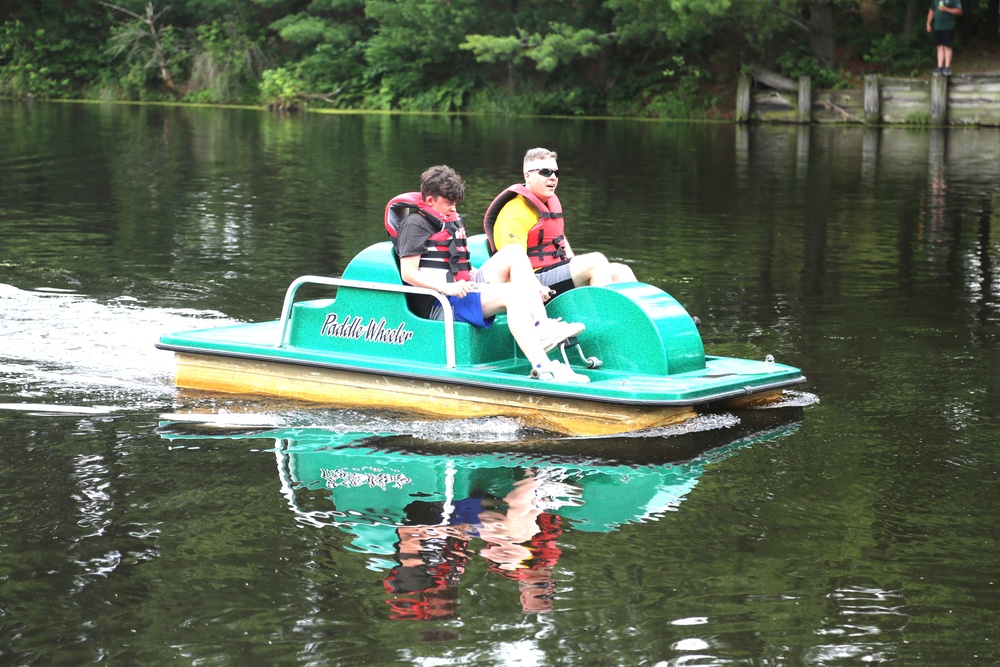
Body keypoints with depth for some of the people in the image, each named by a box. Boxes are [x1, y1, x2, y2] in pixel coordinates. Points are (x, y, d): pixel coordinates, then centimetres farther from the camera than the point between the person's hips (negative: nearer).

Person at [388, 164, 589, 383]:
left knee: (514, 254, -1)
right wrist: (448, 287, -26)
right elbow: (408, 273, -13)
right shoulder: (414, 224, -2)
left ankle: (542, 328, -18)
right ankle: (542, 367, -46)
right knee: (512, 293, -28)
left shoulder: (451, 222, 26)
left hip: (462, 290, 9)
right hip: (437, 305, -9)